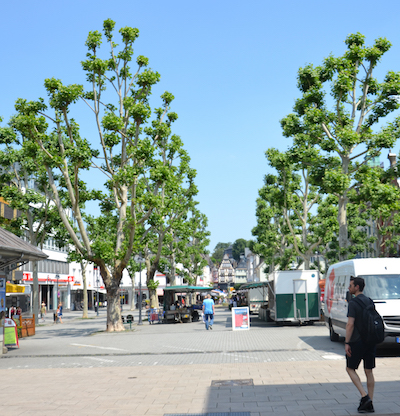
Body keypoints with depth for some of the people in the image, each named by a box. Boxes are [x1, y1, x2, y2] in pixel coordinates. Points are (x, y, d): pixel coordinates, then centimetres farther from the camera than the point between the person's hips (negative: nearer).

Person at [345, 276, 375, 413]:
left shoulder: (353, 303, -13)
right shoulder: (370, 301, 9)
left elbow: (350, 324, -18)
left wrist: (347, 343, -14)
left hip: (357, 342, -7)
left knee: (350, 368, 8)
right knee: (369, 371, 9)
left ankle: (364, 396, -5)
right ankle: (369, 404, 11)